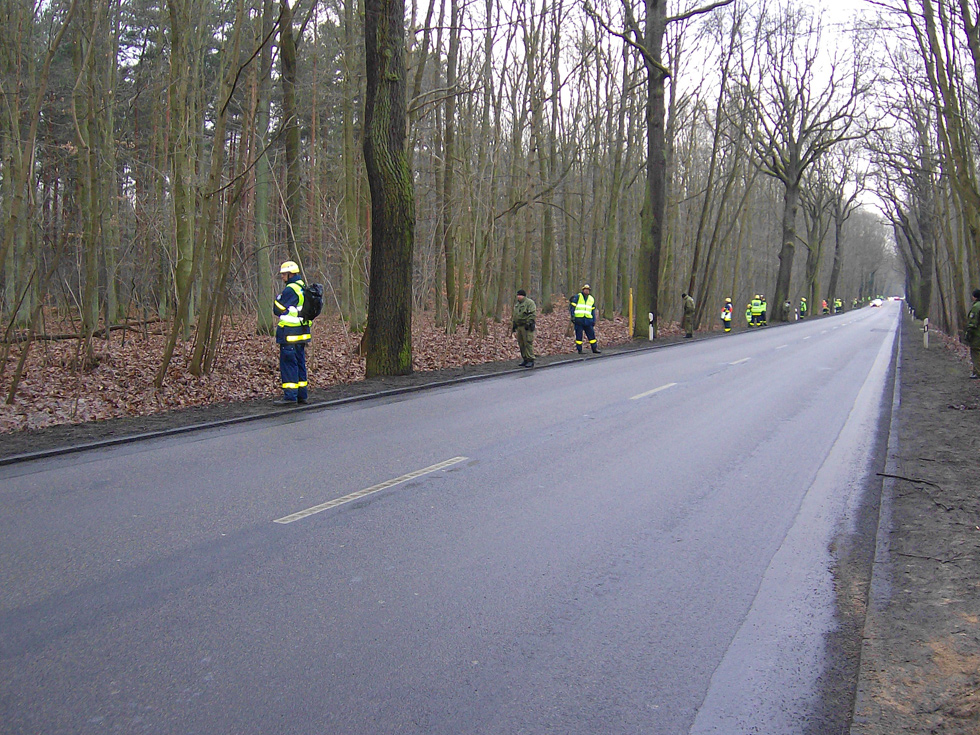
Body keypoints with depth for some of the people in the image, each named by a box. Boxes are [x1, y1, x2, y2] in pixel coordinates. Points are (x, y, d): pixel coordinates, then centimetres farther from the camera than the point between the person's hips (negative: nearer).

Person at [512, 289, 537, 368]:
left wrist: (529, 324, -20)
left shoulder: (529, 303, -7)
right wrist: (513, 326, 23)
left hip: (527, 327, -9)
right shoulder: (517, 304, 20)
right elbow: (514, 315, 27)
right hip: (519, 326, 9)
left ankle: (530, 360, -8)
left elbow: (532, 314, -14)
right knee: (521, 344, 9)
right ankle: (525, 359, 18)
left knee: (528, 343, -11)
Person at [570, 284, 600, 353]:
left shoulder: (591, 299, 16)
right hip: (579, 319, -4)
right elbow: (572, 307, -2)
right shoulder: (577, 297, 2)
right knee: (578, 335, 0)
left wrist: (594, 321, 16)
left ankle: (595, 348, 8)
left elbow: (593, 311, 21)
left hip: (588, 320, 4)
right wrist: (572, 316, -12)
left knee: (591, 334, 2)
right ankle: (579, 349, 6)